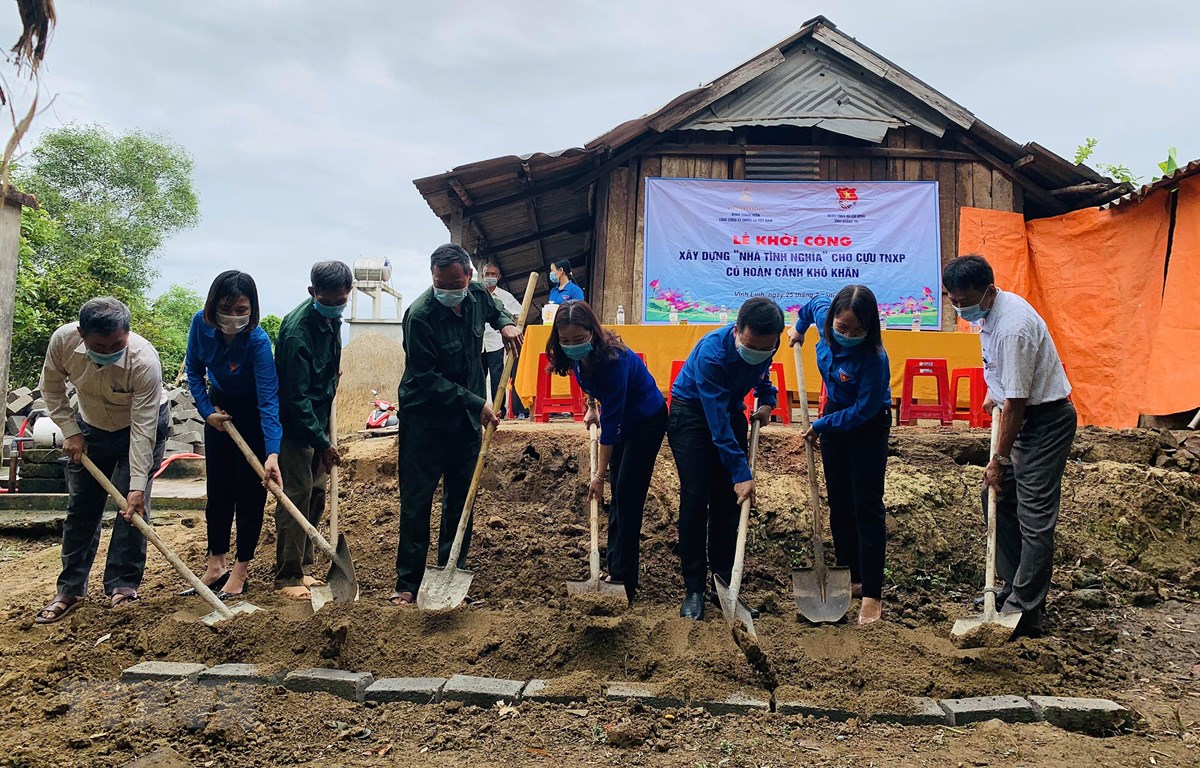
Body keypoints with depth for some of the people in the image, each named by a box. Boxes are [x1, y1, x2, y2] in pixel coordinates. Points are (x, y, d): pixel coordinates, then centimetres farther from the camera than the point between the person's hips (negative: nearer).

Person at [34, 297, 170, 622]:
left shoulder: (144, 361, -38)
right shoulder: (63, 340, -27)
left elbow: (142, 430, -34)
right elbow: (52, 388, -6)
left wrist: (138, 484, -34)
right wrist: (70, 432, -10)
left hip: (142, 426, -4)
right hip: (92, 427, 4)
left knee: (132, 505, -10)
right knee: (81, 507, 6)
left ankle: (122, 587, 0)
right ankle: (70, 590, 15)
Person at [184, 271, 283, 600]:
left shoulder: (257, 341, -32)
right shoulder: (201, 324, -19)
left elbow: (268, 399, -36)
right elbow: (194, 370, 0)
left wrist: (272, 453, -45)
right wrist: (206, 411, -9)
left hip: (253, 415, -5)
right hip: (219, 408, 5)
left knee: (249, 492, -2)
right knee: (217, 488, 11)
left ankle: (239, 572, 11)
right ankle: (216, 567, 23)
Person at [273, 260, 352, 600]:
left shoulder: (331, 318, 0)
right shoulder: (297, 331, -26)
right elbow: (296, 397, -24)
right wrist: (322, 442, -22)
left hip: (319, 418, 8)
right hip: (295, 424, -8)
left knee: (316, 495, 12)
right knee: (296, 496, -6)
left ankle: (303, 566, 23)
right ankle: (288, 577, 4)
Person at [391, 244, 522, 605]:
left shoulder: (477, 296, -3)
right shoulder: (419, 315, -22)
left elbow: (496, 309, 24)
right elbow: (426, 378, -21)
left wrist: (507, 323, 1)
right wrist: (476, 402, -23)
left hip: (466, 419, 6)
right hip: (424, 420, -6)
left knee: (461, 500, 11)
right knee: (416, 502, 0)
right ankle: (408, 582, 10)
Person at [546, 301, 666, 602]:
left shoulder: (614, 360, -36)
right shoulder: (579, 357, -14)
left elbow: (611, 423, -32)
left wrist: (599, 475, -28)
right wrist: (591, 406, 2)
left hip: (647, 421, -8)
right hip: (622, 419, 8)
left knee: (628, 497, -10)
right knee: (618, 494, 11)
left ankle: (623, 582, -5)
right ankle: (615, 567, 20)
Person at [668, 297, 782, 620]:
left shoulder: (766, 344, -15)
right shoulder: (712, 353, -35)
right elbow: (718, 424, -34)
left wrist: (767, 400, -4)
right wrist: (741, 472, -33)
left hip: (732, 412, 6)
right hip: (692, 413, -5)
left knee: (729, 500, 3)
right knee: (695, 498, -11)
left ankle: (724, 579, 13)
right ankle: (694, 589, -3)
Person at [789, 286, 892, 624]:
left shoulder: (874, 359, -33)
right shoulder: (825, 316, -16)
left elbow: (863, 412, -25)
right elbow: (817, 303, 9)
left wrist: (820, 426, -16)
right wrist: (799, 327, 23)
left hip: (868, 427, -7)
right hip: (835, 413, 7)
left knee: (867, 508, -4)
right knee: (839, 504, 12)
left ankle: (872, 594, 3)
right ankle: (852, 578, 25)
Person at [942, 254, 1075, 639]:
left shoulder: (1013, 327, -29)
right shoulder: (989, 311, 1)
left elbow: (1016, 403, -25)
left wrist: (999, 459, -18)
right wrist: (994, 390, 20)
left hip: (1047, 419, -10)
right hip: (1023, 416, 10)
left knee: (1034, 517, -7)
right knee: (1001, 500, 14)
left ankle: (1026, 612, -1)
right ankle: (1012, 589, 25)